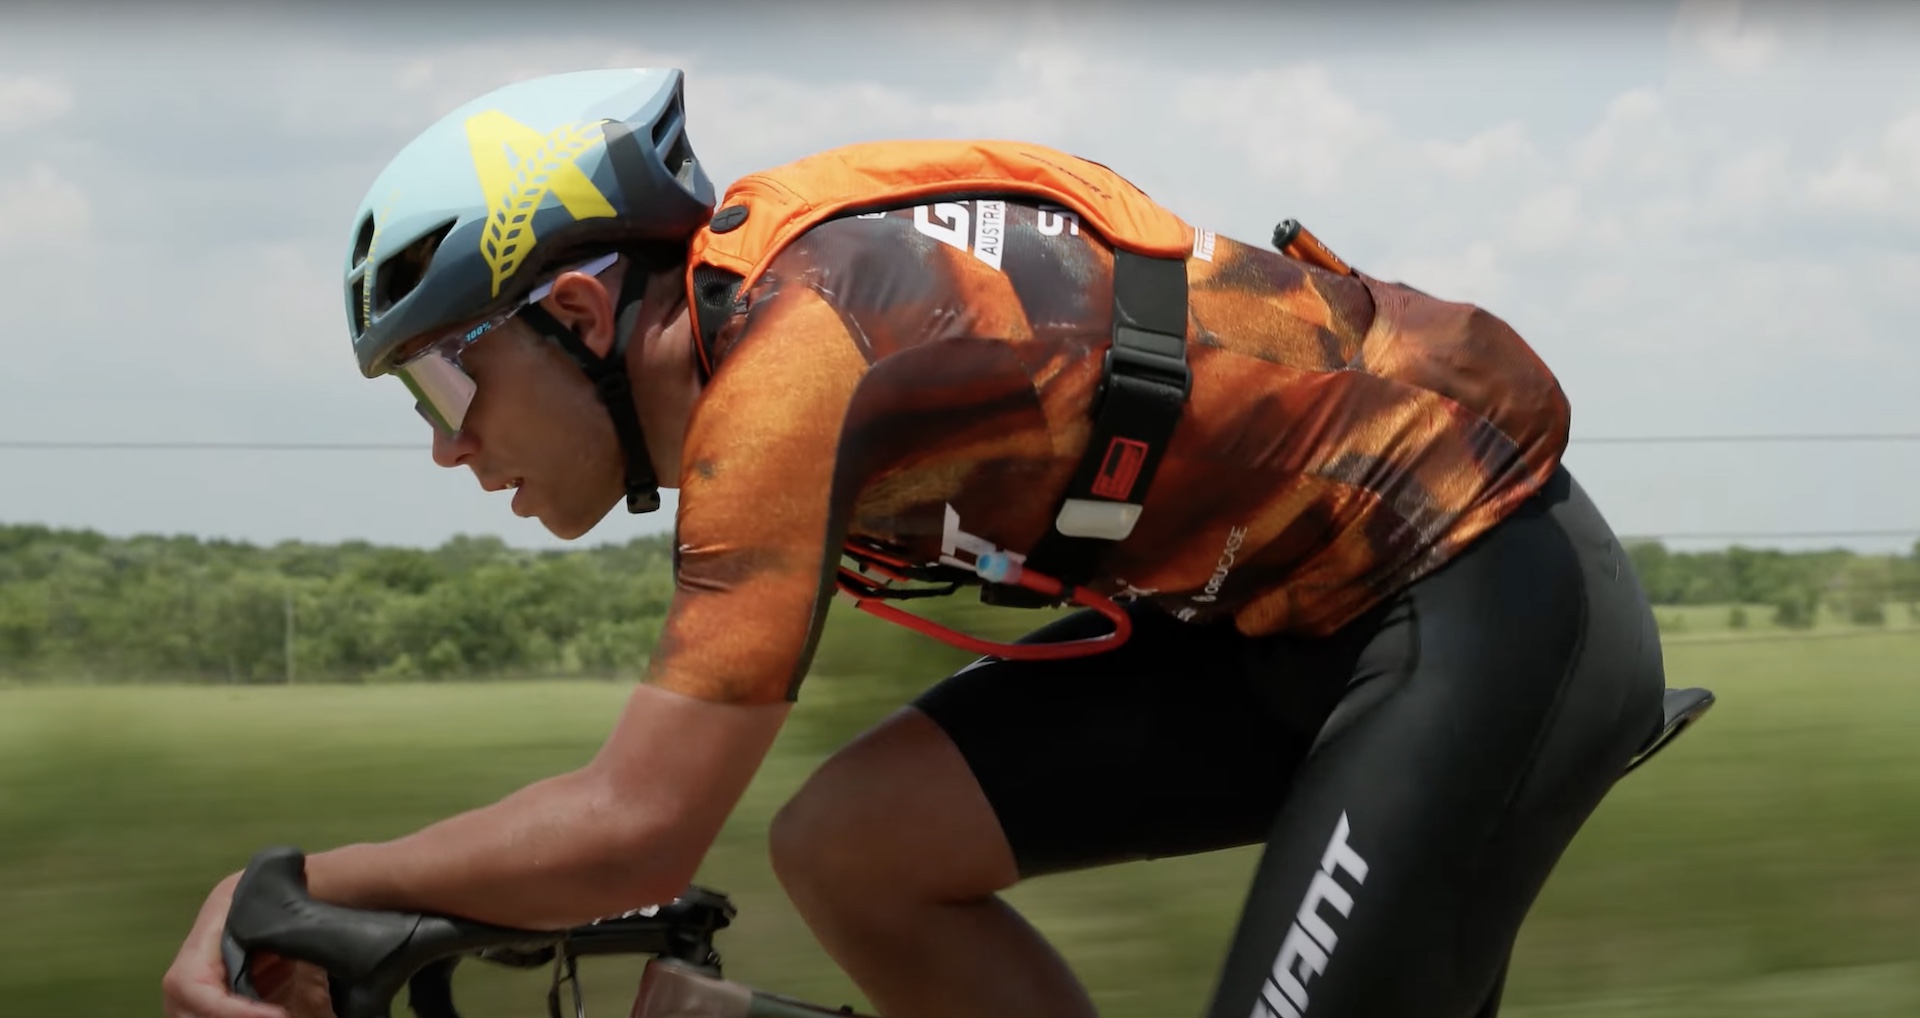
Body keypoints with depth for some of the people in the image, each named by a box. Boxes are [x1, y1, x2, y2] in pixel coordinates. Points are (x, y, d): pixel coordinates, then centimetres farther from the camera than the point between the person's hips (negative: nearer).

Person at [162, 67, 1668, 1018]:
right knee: (848, 848, -2)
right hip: (1294, 607, 9)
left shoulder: (787, 356, -23)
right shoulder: (760, 331, 5)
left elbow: (635, 830, -27)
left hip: (1489, 594, -9)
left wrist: (284, 889, -17)